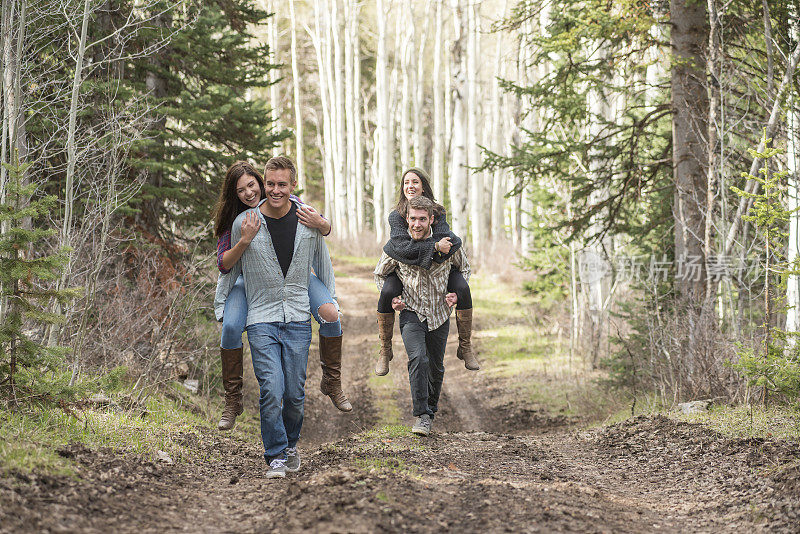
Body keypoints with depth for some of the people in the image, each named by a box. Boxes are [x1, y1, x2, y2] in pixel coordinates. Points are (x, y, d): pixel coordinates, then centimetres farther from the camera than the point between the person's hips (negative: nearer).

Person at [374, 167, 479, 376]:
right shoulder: (396, 216, -15)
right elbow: (403, 247, -28)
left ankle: (465, 348, -10)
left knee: (462, 289, -24)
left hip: (439, 265, 2)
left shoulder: (438, 212, -9)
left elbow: (446, 240, -21)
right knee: (387, 293, -29)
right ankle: (385, 352, -13)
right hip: (403, 266, -1)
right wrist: (436, 247, -33)